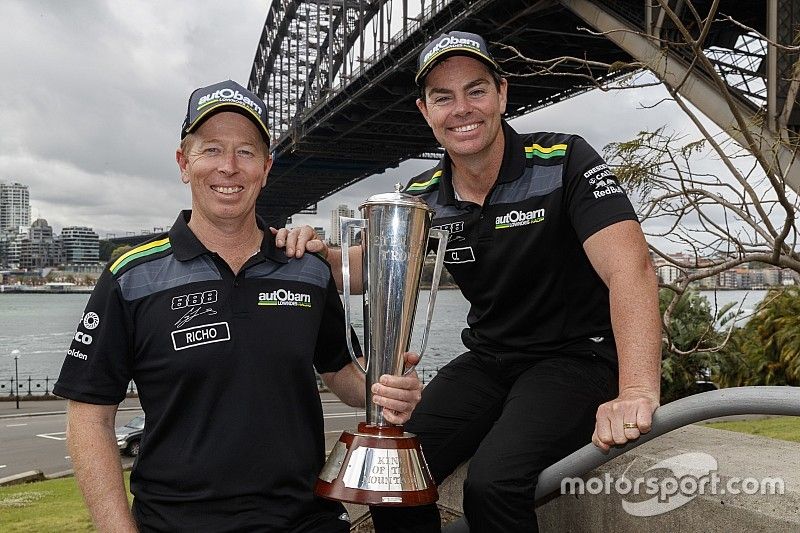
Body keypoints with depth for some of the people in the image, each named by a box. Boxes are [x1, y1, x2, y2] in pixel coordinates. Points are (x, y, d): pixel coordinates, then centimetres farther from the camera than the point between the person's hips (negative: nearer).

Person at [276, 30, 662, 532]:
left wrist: (637, 391, -42)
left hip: (577, 356, -5)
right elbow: (363, 270, 8)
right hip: (489, 360, 5)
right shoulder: (423, 197, 1)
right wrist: (317, 250, -17)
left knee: (491, 484, -29)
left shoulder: (564, 161, -16)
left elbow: (630, 266, -28)